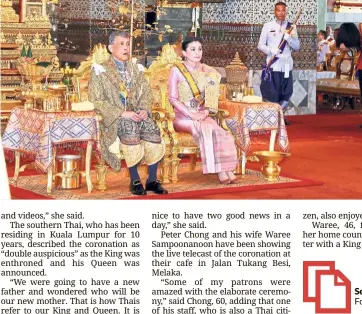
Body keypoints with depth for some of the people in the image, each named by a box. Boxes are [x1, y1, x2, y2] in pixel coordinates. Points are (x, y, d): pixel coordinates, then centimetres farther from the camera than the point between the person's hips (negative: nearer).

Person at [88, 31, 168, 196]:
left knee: (153, 130, -26)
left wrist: (144, 109, -5)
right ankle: (135, 181, -26)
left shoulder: (134, 68, 20)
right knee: (131, 129, -36)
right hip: (115, 117, -4)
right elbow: (96, 101, -6)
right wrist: (122, 113, -16)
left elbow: (146, 92, 18)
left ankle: (152, 179, -15)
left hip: (136, 113, 4)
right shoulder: (100, 70, 3)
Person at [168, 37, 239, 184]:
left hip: (201, 115, 4)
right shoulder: (176, 71, -2)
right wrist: (191, 114, -17)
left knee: (218, 131, -26)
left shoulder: (206, 71, 12)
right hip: (182, 116, -4)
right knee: (205, 129, -31)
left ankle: (226, 169, -31)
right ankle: (219, 170, -30)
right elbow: (173, 99, -7)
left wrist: (205, 110, -7)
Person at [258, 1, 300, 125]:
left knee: (286, 93, 8)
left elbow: (297, 46, 6)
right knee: (270, 93, -4)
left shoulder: (291, 27, 8)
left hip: (287, 65, 3)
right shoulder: (268, 26, 2)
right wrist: (271, 50, -16)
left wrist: (289, 38, -13)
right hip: (273, 65, -3)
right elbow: (260, 45, 2)